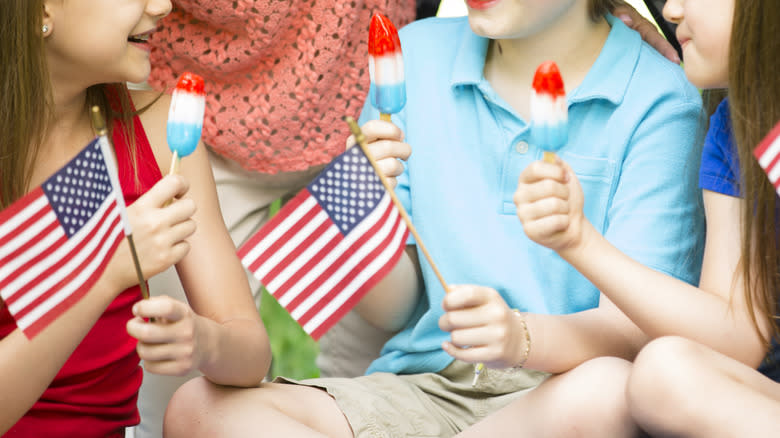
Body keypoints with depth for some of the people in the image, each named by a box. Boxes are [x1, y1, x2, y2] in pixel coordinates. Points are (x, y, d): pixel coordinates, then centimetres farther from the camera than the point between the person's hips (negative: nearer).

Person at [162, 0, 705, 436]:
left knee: (606, 393, -40)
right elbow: (388, 311, 8)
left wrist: (522, 337, -33)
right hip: (425, 388, 4)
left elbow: (637, 322, -13)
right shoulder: (418, 55, 7)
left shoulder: (657, 100, -4)